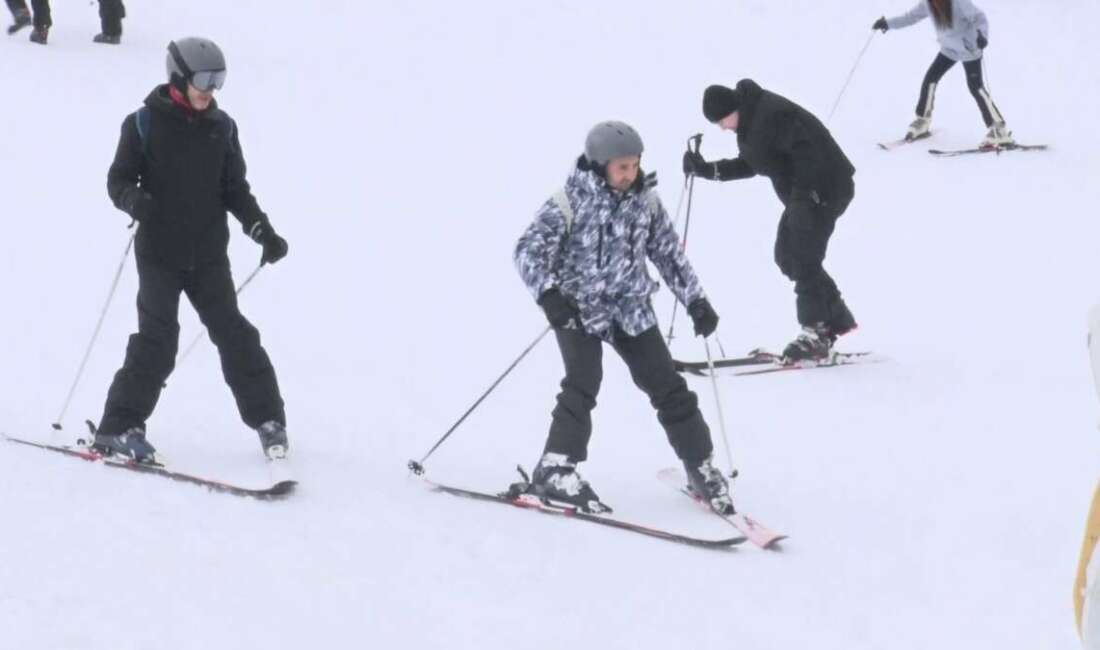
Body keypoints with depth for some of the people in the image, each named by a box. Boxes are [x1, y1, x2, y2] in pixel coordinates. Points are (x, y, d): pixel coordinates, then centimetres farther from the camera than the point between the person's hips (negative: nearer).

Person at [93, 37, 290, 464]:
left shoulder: (222, 127, 7)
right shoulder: (144, 123, -4)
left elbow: (235, 190, 13)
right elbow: (119, 180, -2)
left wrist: (262, 230, 0)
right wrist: (136, 201, -24)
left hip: (209, 256, 3)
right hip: (160, 254, -3)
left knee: (234, 334, -1)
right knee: (158, 339, -11)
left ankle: (267, 419, 11)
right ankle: (118, 428, -4)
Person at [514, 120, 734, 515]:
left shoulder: (646, 202, 0)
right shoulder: (569, 204, -15)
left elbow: (669, 254, 11)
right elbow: (529, 250, -18)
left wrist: (696, 300, 8)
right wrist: (548, 294, -34)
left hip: (632, 309, 4)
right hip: (579, 309, -4)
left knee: (668, 386, 3)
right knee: (583, 385, -21)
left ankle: (701, 466, 15)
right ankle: (555, 470, -14)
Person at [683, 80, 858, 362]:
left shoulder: (770, 116, -23)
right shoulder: (749, 123, 9)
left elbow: (808, 151, -27)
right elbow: (749, 166, 18)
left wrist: (804, 191, -29)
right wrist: (707, 170, 9)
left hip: (825, 189, -11)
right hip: (803, 193, 11)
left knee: (802, 261, -10)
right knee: (787, 256, 12)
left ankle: (816, 334, -6)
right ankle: (836, 318, 19)